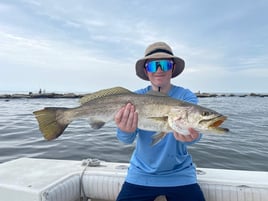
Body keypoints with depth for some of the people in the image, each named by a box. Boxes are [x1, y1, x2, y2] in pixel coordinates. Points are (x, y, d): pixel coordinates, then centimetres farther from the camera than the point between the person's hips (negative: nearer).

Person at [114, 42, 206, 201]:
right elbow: (127, 139, -18)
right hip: (141, 175, 1)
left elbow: (192, 128, -26)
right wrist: (125, 131, -42)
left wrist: (191, 135, -49)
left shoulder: (186, 96, -10)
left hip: (179, 175, 0)